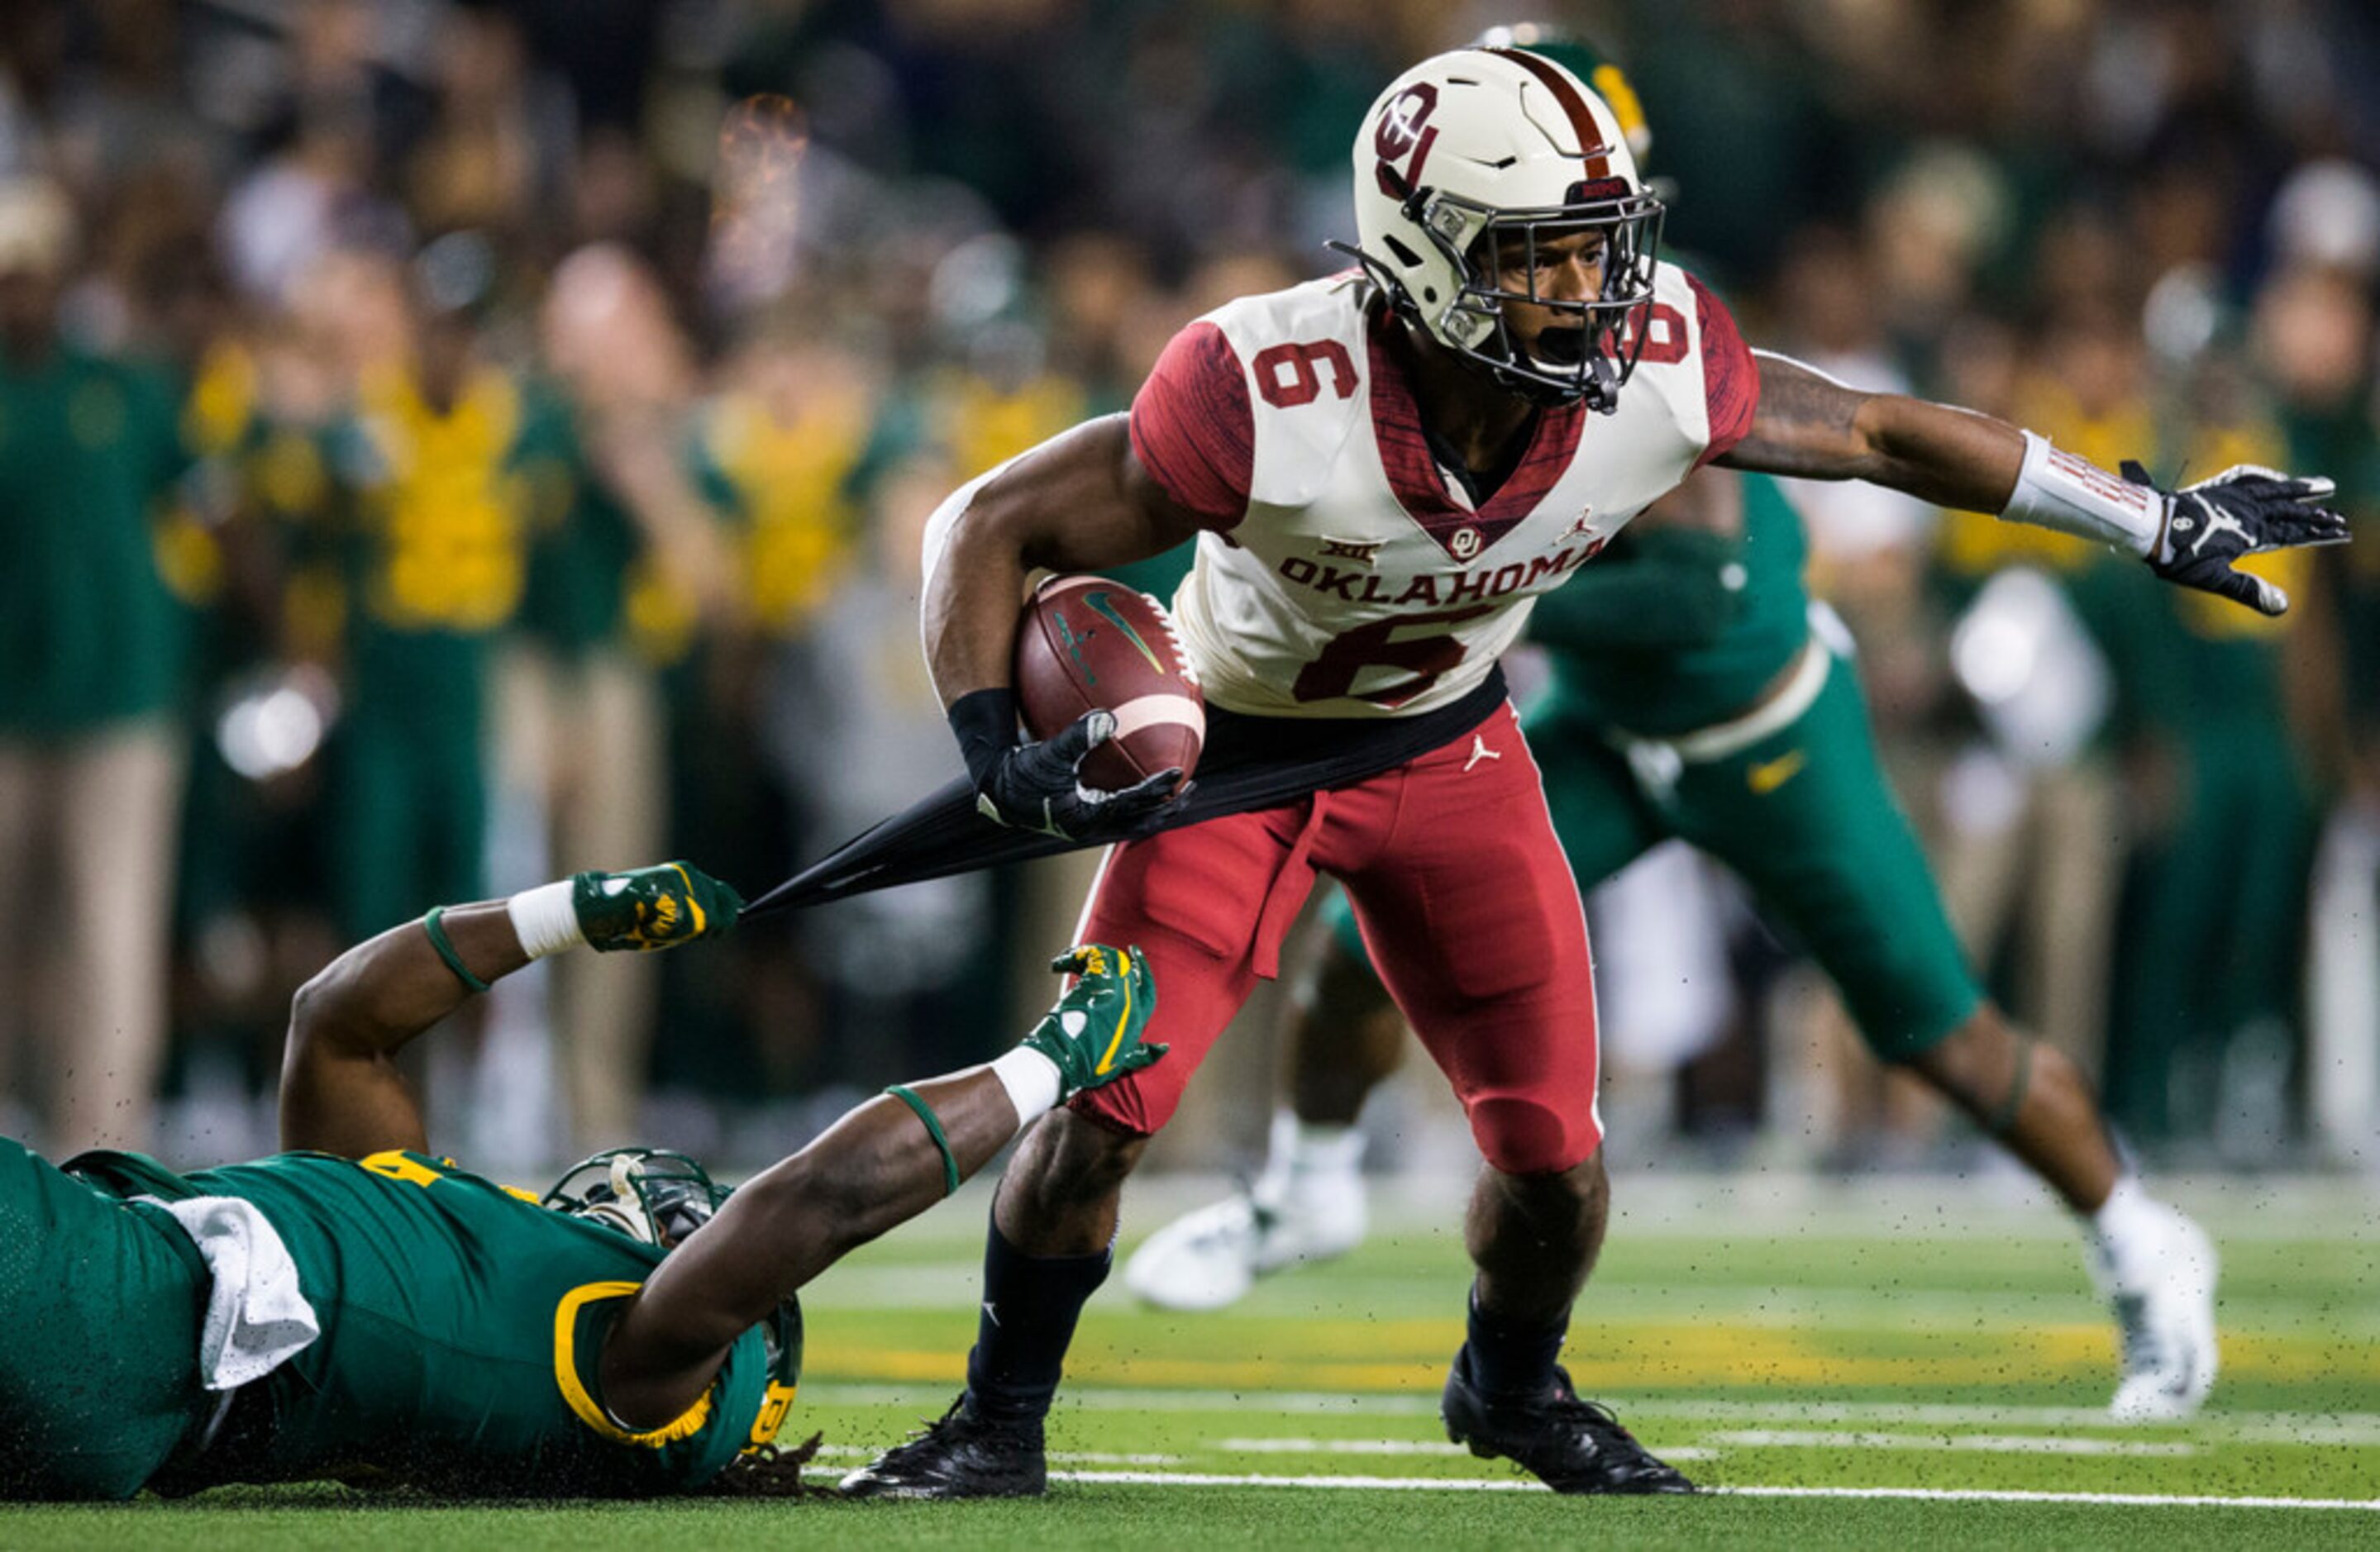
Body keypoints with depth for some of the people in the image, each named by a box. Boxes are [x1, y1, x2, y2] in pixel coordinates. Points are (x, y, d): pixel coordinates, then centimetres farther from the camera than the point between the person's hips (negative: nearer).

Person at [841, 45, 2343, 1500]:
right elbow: (994, 526, -27)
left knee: (1554, 1146, -1)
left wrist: (2159, 522, 0)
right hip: (1237, 748, -3)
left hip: (1451, 750, 3)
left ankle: (1514, 1392, 32)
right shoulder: (1271, 396, -37)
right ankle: (1000, 1424, 14)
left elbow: (1884, 434, -8)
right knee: (1097, 1116, -12)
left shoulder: (1657, 370, -26)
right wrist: (1002, 761, -39)